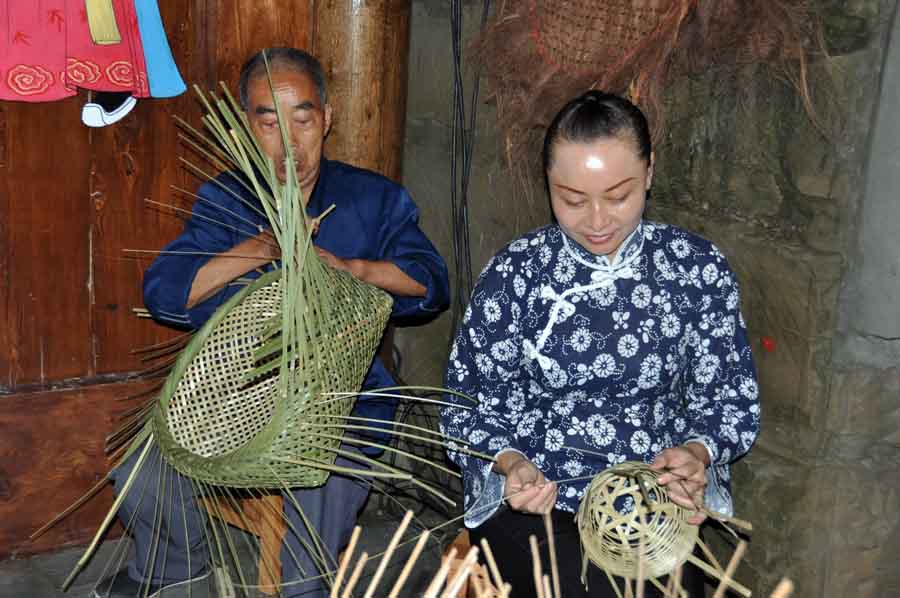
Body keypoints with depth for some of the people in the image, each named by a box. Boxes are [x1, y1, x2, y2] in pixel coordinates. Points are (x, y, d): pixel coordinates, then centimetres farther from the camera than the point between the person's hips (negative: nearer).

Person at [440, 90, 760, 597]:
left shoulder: (699, 268, -1)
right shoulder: (512, 275, -4)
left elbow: (730, 399, 6)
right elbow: (469, 409, 2)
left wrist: (697, 451, -15)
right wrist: (511, 462, -18)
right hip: (532, 501, -1)